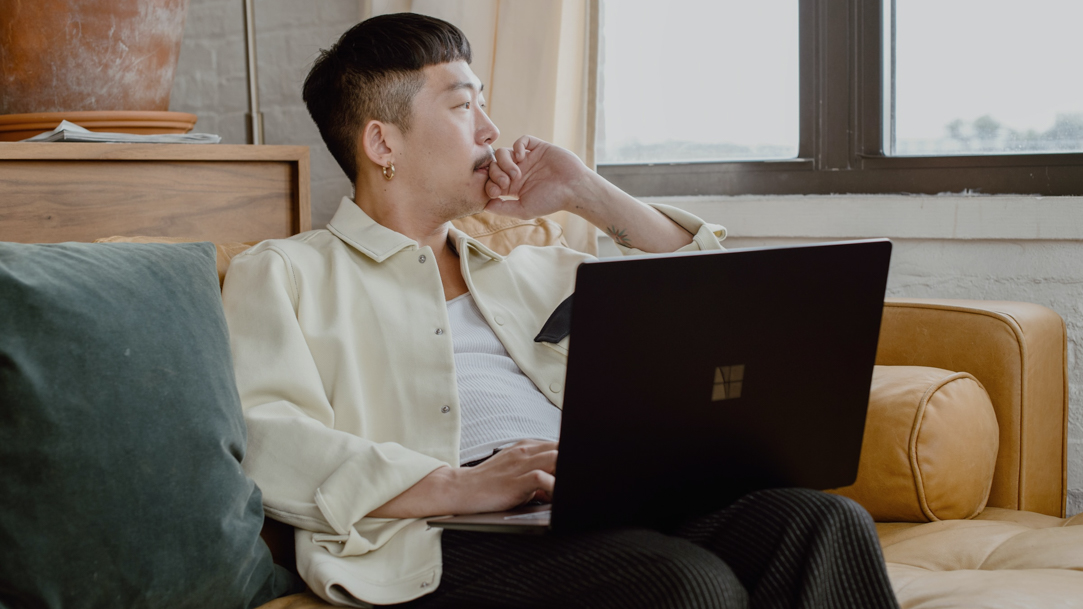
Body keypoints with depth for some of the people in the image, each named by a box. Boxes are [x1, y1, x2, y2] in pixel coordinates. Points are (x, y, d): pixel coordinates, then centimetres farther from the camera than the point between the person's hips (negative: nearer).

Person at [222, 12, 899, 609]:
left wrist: (587, 193, 25)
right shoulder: (283, 274, 14)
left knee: (828, 521, -22)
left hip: (611, 512, 6)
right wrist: (462, 486, -17)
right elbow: (265, 446, -5)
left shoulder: (531, 270, 32)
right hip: (450, 542, -6)